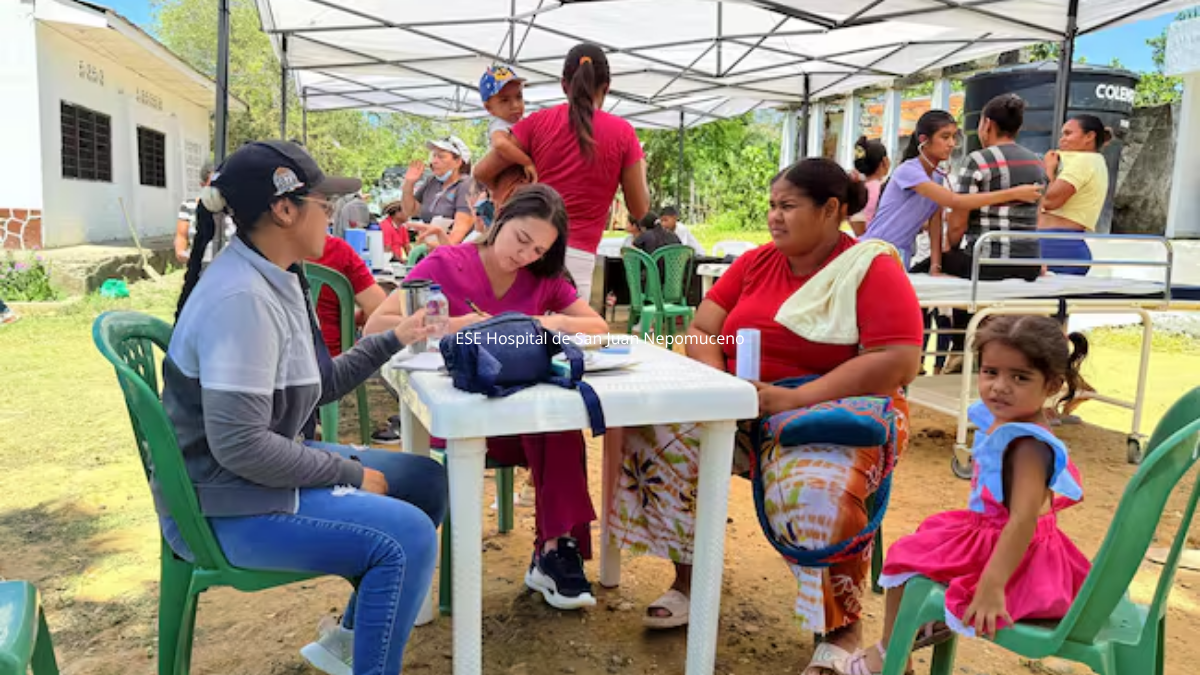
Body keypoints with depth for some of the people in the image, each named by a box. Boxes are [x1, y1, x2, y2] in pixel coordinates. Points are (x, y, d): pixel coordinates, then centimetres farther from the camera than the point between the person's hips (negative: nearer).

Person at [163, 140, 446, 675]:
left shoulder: (278, 279, 5)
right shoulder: (242, 299, -26)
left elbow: (321, 384, 13)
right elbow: (238, 445, -29)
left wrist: (394, 340, 10)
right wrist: (350, 473, -19)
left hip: (263, 466, 10)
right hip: (226, 504, -10)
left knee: (426, 481, 13)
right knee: (406, 536, -22)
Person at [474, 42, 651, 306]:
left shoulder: (539, 121, 6)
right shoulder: (622, 133, 2)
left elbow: (482, 172, 7)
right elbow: (640, 209, 7)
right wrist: (641, 170, 25)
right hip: (578, 256, -2)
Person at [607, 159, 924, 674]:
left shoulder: (873, 268, -7)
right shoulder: (755, 262, 9)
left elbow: (899, 362, -18)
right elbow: (700, 331, 8)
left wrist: (796, 398, -24)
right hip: (745, 408, 5)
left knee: (813, 492, -36)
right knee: (655, 431, -17)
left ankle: (843, 630, -8)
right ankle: (688, 579, -1)